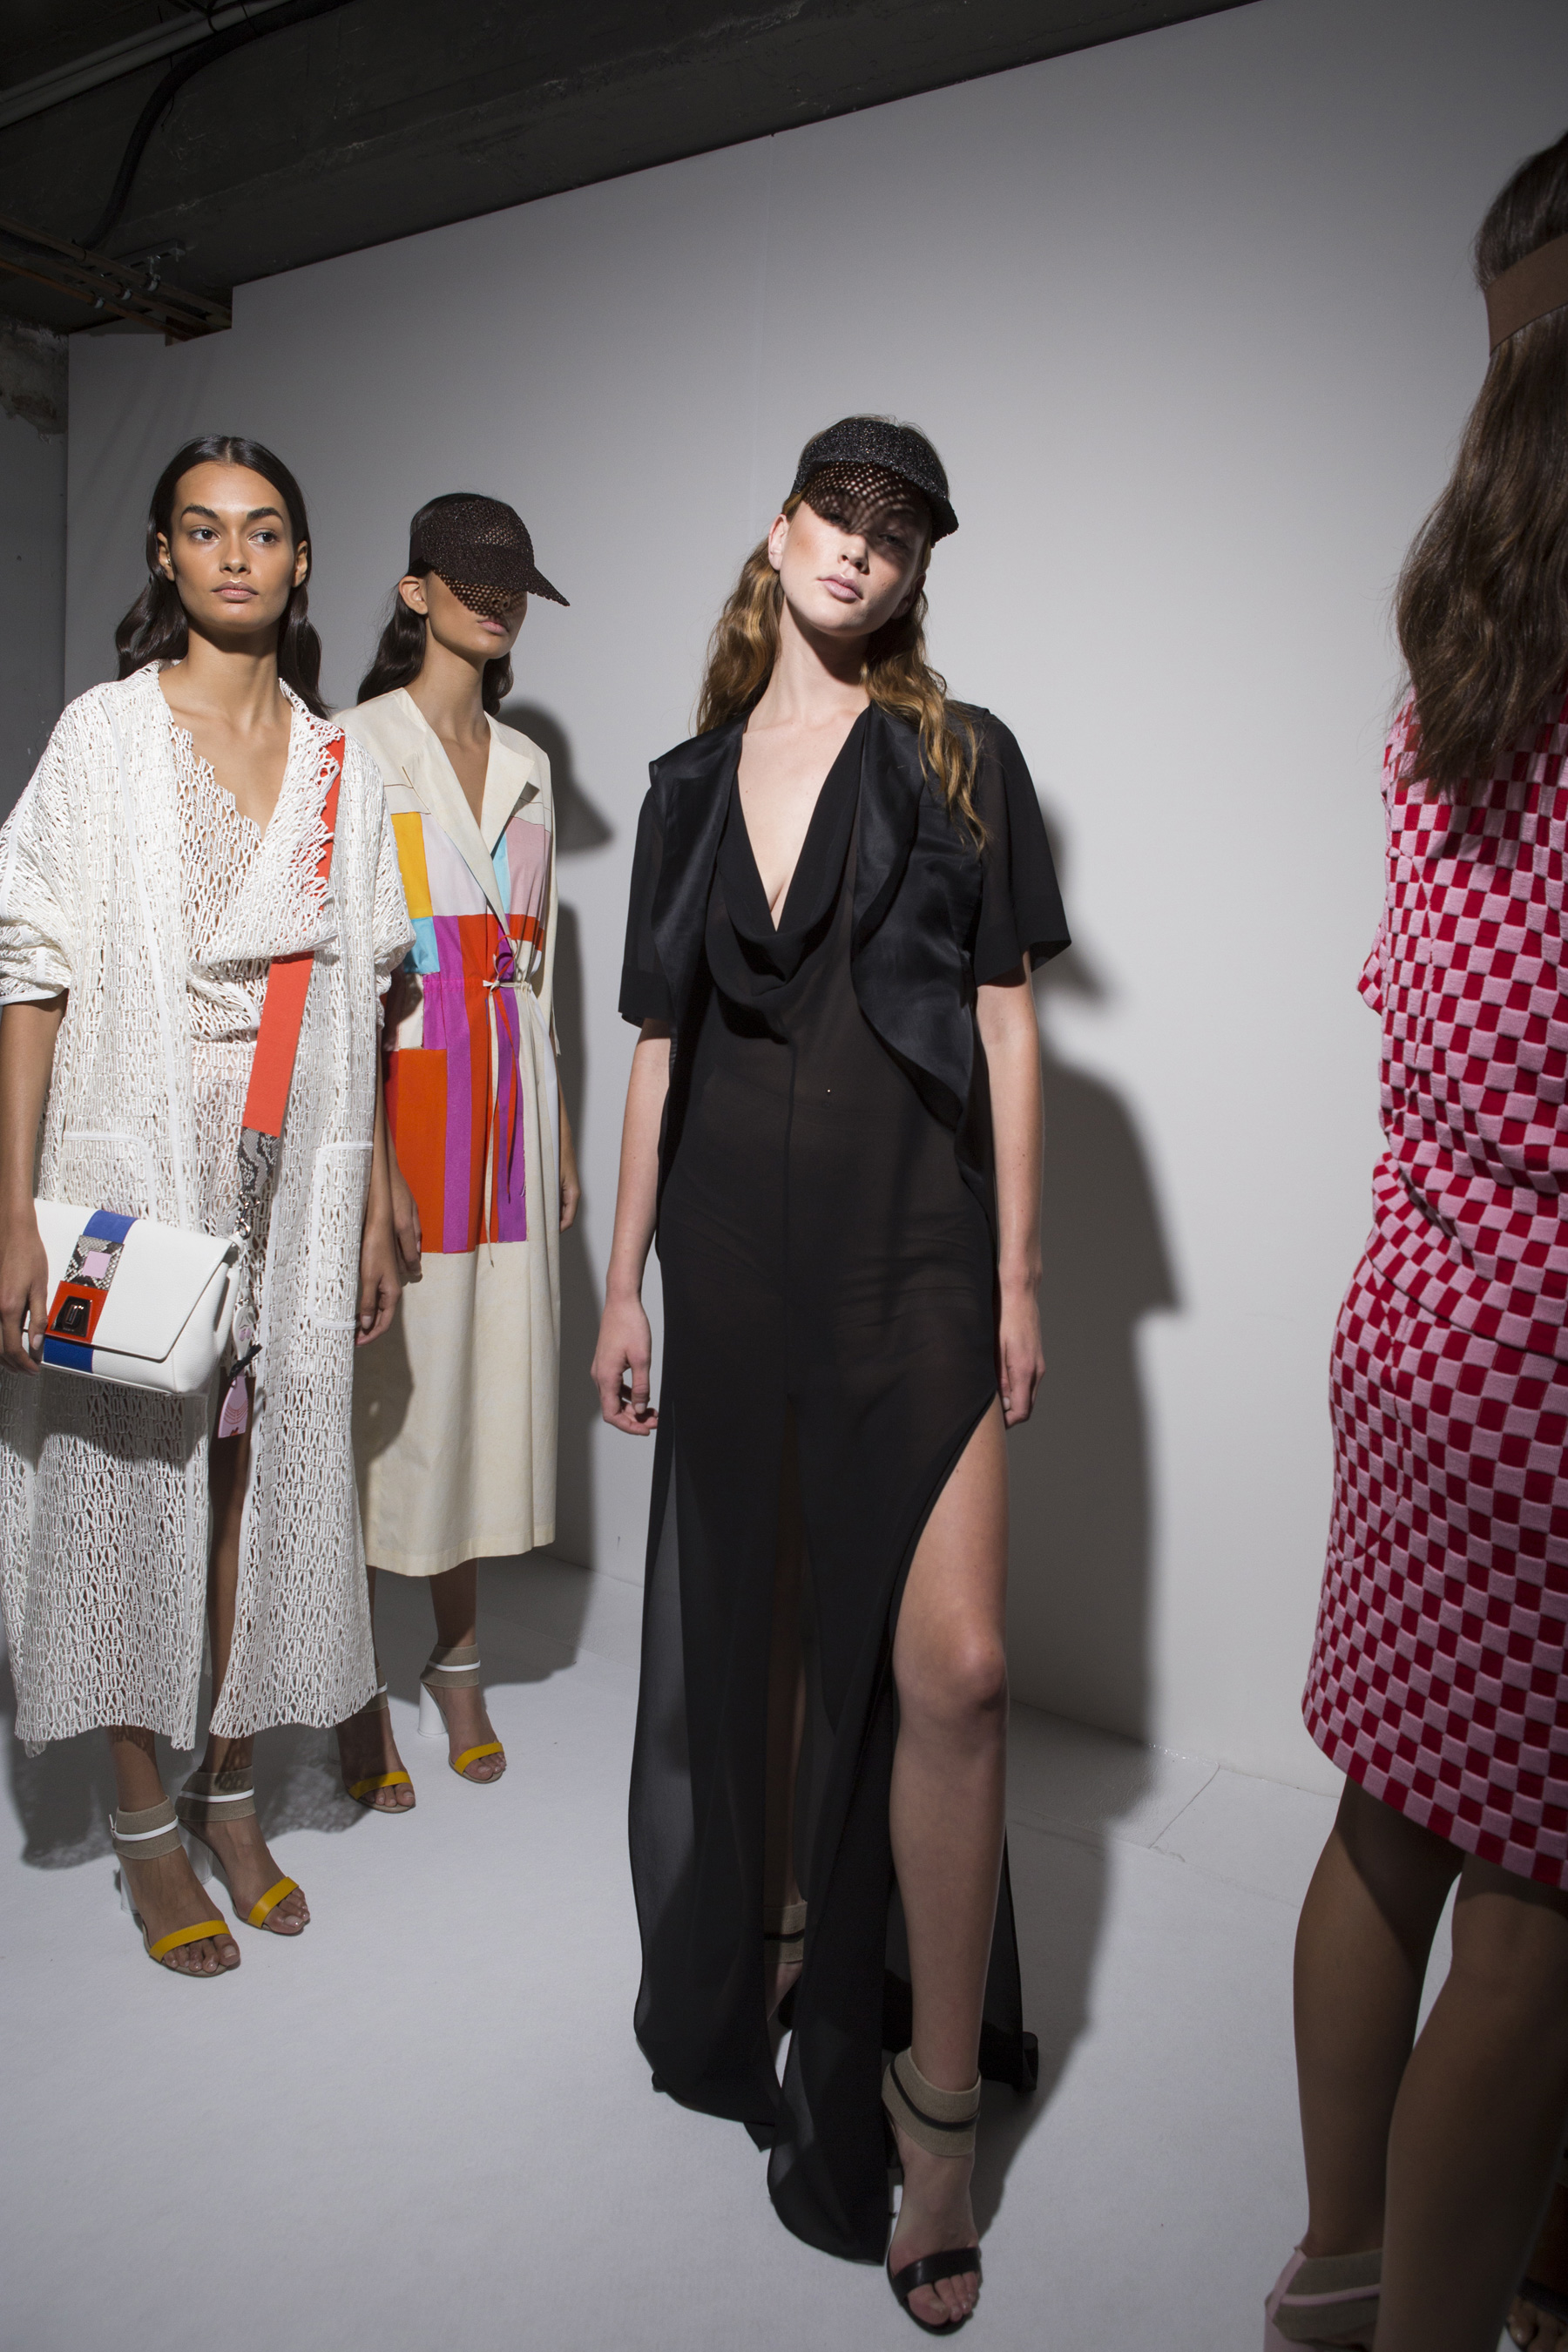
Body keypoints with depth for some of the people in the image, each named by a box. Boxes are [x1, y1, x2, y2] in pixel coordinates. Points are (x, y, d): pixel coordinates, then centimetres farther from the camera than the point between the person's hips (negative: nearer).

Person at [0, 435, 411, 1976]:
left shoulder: (342, 765, 9)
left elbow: (356, 1002, 10)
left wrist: (374, 1210, 8)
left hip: (296, 1181, 3)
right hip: (136, 1166, -3)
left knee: (267, 1475, 9)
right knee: (134, 1479, 4)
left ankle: (231, 1791, 28)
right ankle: (144, 1827, 22)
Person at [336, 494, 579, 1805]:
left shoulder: (525, 767, 16)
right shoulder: (355, 747, -2)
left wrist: (560, 1138, 15)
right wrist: (366, 1156, -16)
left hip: (508, 1106, 6)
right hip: (398, 1097, -5)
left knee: (489, 1381, 9)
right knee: (381, 1392, -1)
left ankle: (460, 1670, 24)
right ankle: (361, 1692, 16)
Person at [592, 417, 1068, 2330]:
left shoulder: (960, 760, 5)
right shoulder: (690, 783, 13)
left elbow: (1005, 1026, 1)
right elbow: (659, 1045, 12)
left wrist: (1016, 1275, -5)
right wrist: (624, 1283, 9)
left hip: (913, 1242, -3)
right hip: (735, 1248, 3)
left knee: (950, 1666, -10)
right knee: (760, 1628, 13)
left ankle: (938, 2113, 7)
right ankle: (770, 1948, 35)